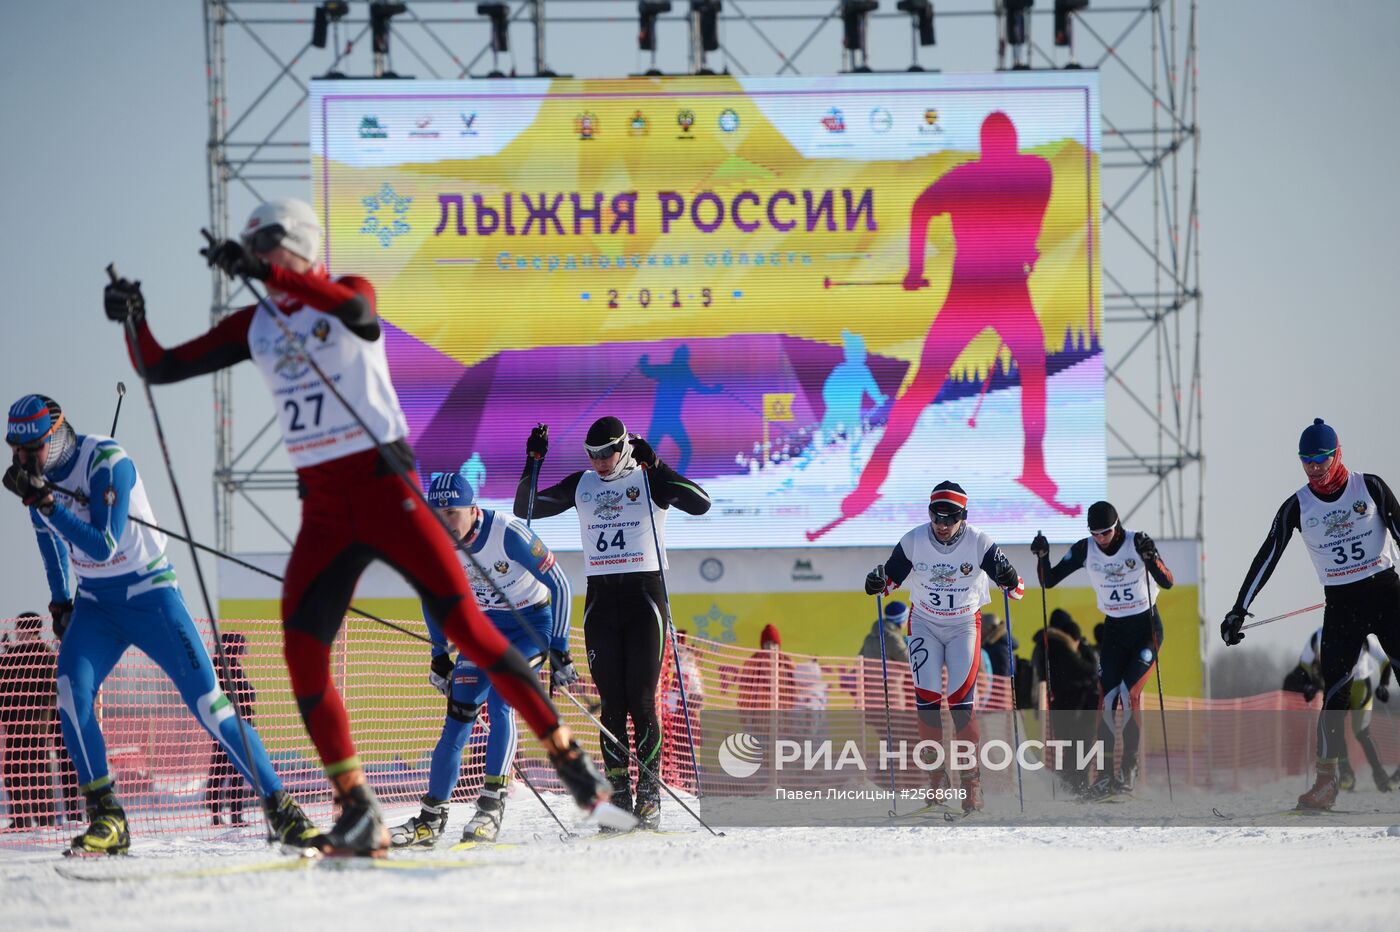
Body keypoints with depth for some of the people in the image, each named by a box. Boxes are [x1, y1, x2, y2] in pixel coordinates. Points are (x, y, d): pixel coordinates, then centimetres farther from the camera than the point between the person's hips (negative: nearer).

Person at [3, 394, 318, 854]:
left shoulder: (107, 462, -23)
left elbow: (102, 546, -31)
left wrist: (45, 501, -36)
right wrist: (60, 601, 18)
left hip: (150, 595, -5)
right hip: (94, 604, 5)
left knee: (206, 700, -10)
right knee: (71, 692, -19)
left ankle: (279, 804, -2)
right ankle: (106, 819, -15)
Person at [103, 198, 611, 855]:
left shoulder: (344, 291, -2)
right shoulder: (254, 326, 13)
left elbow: (357, 312, -28)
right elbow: (161, 368, 13)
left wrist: (266, 272, -36)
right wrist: (133, 322, -8)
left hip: (383, 485, -5)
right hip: (322, 508, 5)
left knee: (468, 628, -10)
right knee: (303, 654, -10)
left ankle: (568, 757, 1)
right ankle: (358, 813, -4)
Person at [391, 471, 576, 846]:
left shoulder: (508, 534, -29)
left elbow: (559, 584, -20)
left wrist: (559, 650, -19)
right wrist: (439, 655, 8)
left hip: (533, 621, -4)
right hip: (484, 625, 5)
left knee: (499, 702, -25)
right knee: (459, 713, -5)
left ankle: (491, 806, -23)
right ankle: (431, 818, 1)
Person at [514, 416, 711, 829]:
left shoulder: (649, 480, -1)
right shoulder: (581, 484, 11)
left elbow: (700, 503, -16)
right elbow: (525, 510, 13)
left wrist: (654, 467, -22)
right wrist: (532, 465, -2)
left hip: (644, 595, -4)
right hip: (600, 597, 4)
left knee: (641, 699, -8)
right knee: (611, 701, 0)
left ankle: (649, 793, -5)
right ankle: (618, 793, 2)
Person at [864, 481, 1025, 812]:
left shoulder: (978, 543, -17)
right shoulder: (914, 542, -13)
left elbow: (1018, 589, -15)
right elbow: (892, 577, -2)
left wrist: (1010, 579, -38)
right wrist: (877, 583, -25)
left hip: (965, 624, -1)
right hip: (925, 623, 1)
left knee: (960, 701, -13)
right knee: (927, 697, -13)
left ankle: (971, 778, -2)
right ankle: (938, 774, 0)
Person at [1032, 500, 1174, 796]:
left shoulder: (1136, 542, -14)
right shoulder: (1084, 550, -7)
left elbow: (1167, 583, -22)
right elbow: (1049, 581, -4)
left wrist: (1151, 557, -39)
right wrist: (1043, 556, -22)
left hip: (1146, 627, -3)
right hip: (1114, 630, 3)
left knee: (1129, 692, -17)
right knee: (1107, 697, -11)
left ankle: (1129, 768, -7)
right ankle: (1105, 773, -10)